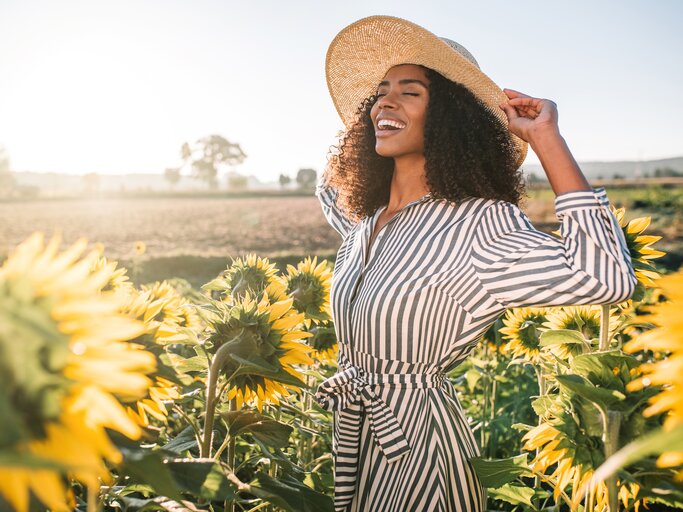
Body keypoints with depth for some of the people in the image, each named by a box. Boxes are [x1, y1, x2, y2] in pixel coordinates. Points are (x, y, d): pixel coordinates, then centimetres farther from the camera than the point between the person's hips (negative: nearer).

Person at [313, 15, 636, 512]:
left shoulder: (478, 224, -20)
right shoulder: (364, 221, 3)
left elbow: (605, 277, -33)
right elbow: (330, 189, 29)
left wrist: (546, 139, -28)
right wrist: (365, 131, 14)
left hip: (416, 444, -7)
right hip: (352, 434, 7)